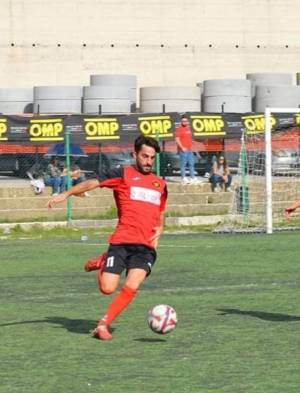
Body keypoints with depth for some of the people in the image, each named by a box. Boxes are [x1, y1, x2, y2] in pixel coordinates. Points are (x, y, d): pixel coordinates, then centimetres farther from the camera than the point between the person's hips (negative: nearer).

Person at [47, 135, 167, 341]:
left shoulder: (160, 184, 19)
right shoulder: (123, 174, 4)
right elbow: (92, 183, -5)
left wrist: (159, 230, 10)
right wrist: (66, 194, -18)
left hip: (146, 246, 3)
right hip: (121, 241, -3)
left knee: (132, 287, -19)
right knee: (107, 288, -12)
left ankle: (103, 325, -4)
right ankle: (102, 263, 23)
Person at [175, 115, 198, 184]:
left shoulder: (188, 128, 16)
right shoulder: (179, 129, -7)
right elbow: (177, 139, -13)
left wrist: (191, 146, 15)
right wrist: (182, 148, -18)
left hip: (189, 149, 8)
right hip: (183, 150, -8)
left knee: (191, 163, 8)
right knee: (183, 164, -6)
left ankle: (193, 178, 11)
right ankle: (183, 178, -4)